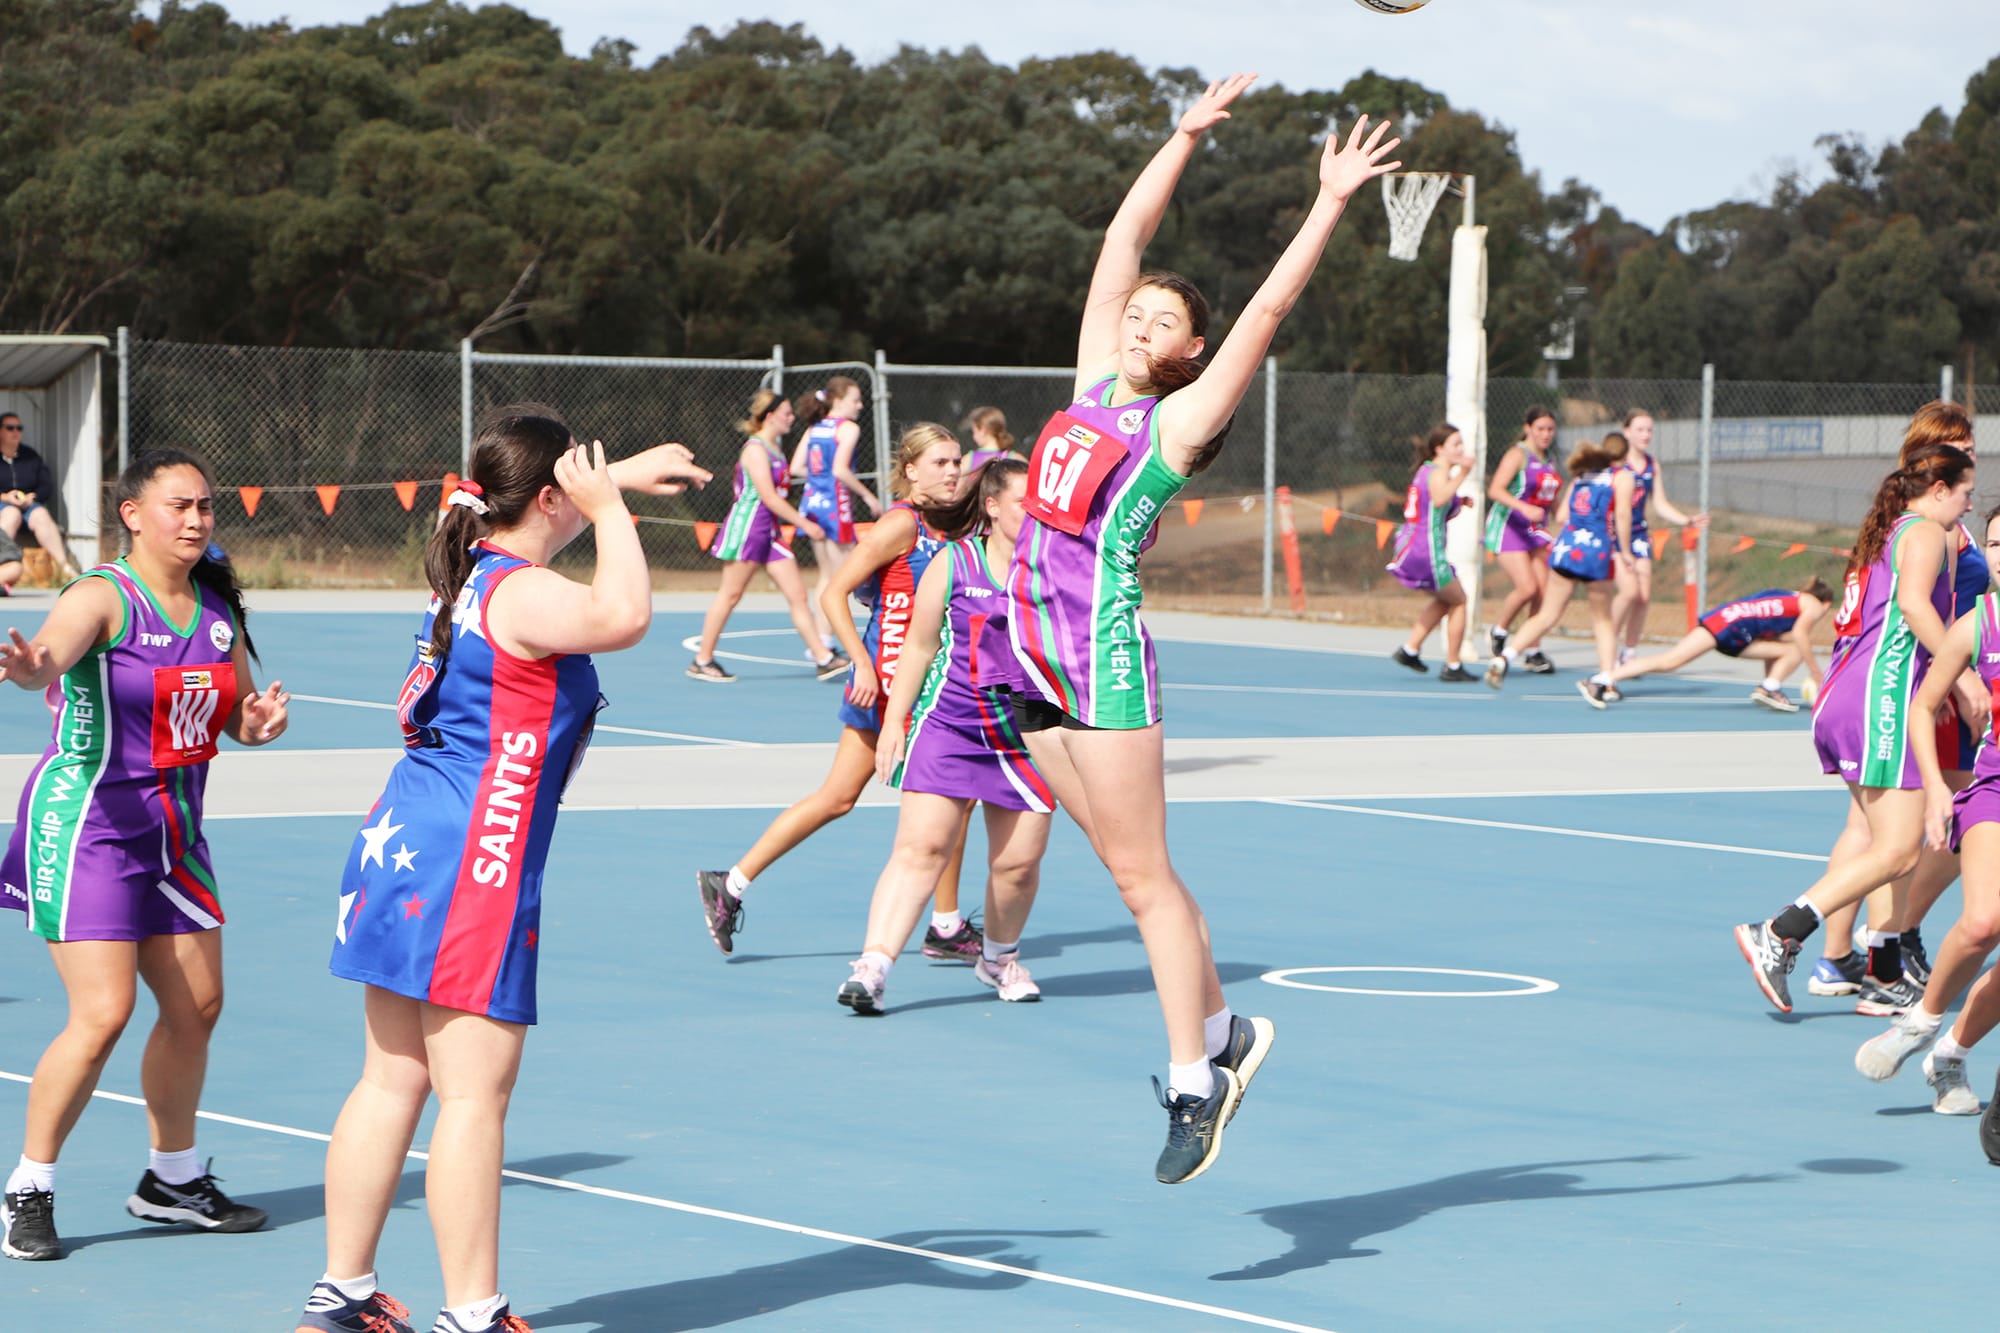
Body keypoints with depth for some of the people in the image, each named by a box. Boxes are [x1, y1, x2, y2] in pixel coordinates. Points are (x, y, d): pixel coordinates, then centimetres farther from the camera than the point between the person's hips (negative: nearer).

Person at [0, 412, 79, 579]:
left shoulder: (30, 457, 19)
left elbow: (48, 485, 12)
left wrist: (32, 497, -9)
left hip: (29, 504, 3)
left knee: (41, 515, -30)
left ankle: (65, 566, -43)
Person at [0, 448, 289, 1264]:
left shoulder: (217, 606, 5)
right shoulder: (103, 598, -16)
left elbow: (236, 714, 15)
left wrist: (260, 722, -8)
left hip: (173, 829, 8)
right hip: (85, 823, -8)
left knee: (197, 1006, 12)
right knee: (102, 1014, -16)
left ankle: (172, 1180, 30)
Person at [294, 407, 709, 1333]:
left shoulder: (474, 567, 12)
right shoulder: (521, 595, -15)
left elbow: (551, 519, 36)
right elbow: (622, 615, -34)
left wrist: (622, 480, 35)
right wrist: (609, 506, -21)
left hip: (403, 843, 10)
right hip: (469, 866, -10)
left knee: (393, 1079, 13)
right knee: (475, 1091, -6)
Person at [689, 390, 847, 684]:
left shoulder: (774, 448, 14)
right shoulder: (756, 449, -14)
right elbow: (768, 497, -19)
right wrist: (804, 524, -17)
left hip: (769, 532, 9)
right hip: (747, 527, -9)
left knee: (797, 594, 2)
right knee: (730, 595, -1)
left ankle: (823, 659, 0)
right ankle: (702, 661, 8)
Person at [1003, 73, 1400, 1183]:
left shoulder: (1180, 419, -2)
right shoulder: (1096, 383, 14)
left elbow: (1266, 309, -8)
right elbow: (1125, 235, 18)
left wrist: (1331, 203, -8)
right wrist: (1189, 135, 19)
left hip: (1105, 650, -7)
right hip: (1033, 646, 7)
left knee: (1142, 874, -6)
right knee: (1129, 867, 10)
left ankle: (1194, 1081, -4)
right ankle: (1222, 1031, 20)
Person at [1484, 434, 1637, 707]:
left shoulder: (1581, 475, 21)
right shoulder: (1622, 477, 5)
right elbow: (1623, 514, -9)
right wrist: (1625, 552, -4)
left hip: (1566, 548, 4)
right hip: (1598, 551, -4)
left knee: (1547, 616, 7)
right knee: (1604, 620, 11)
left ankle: (1504, 658, -8)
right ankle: (1605, 682, 2)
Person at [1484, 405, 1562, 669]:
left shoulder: (1550, 458, 13)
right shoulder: (1518, 455, -11)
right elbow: (1495, 490, -23)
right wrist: (1524, 508, -35)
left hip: (1537, 530, 7)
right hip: (1508, 528, -7)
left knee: (1543, 591, -3)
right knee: (1527, 588, -18)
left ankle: (1533, 653, 6)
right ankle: (1499, 632, 7)